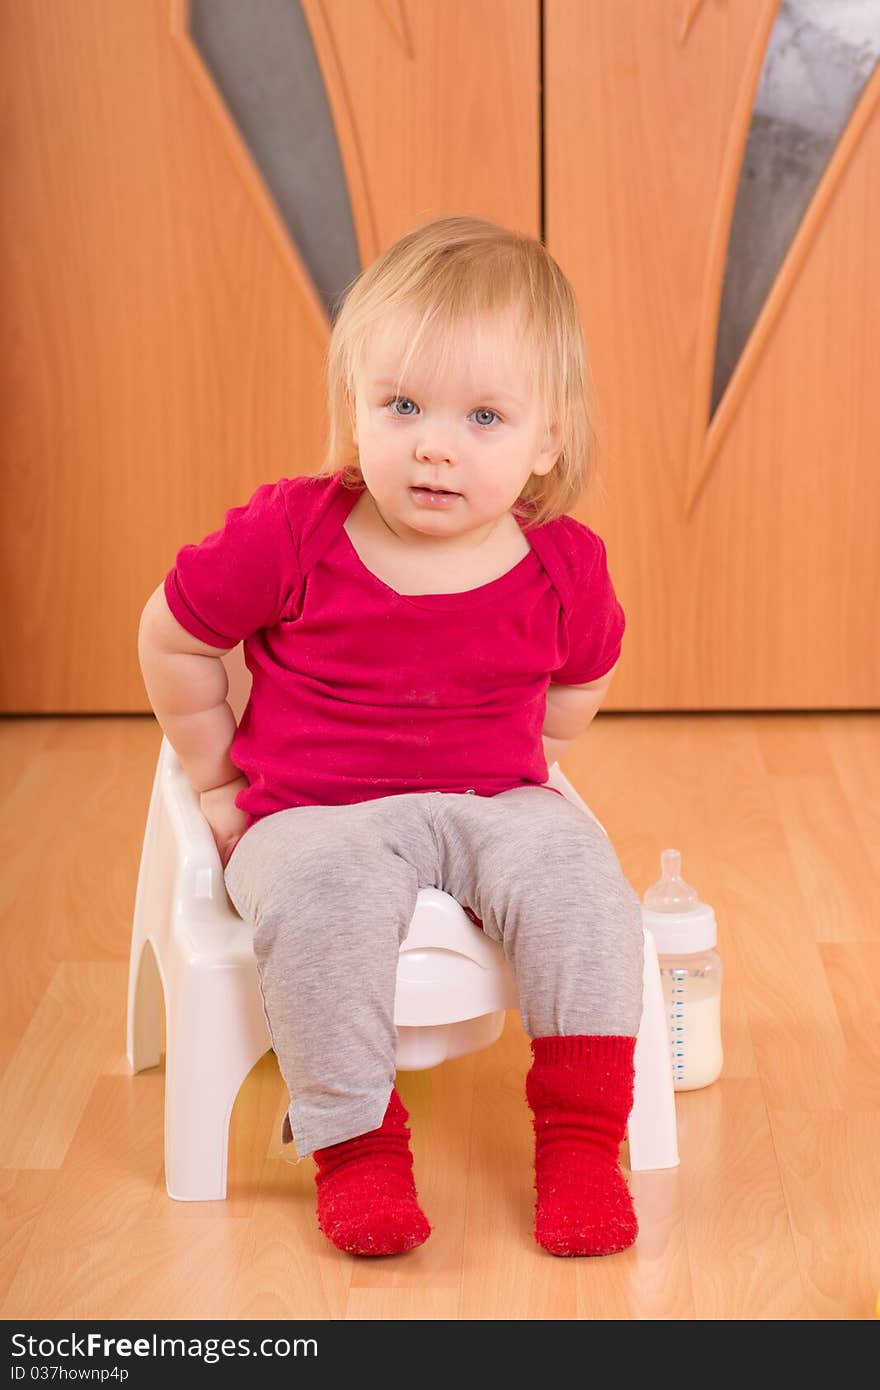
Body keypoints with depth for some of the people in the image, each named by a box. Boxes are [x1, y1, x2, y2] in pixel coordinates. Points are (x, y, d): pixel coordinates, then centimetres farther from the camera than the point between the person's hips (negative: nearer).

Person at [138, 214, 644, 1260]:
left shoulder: (564, 568, -6)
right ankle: (354, 1138, -19)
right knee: (325, 889, -33)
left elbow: (580, 678, 18)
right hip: (313, 814, -2)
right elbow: (171, 638, 2)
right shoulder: (289, 536, -13)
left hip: (493, 805, 2)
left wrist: (526, 760, 11)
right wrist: (219, 780, 7)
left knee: (570, 861, -26)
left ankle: (580, 1132, -15)